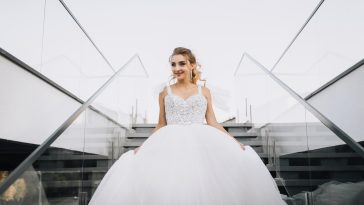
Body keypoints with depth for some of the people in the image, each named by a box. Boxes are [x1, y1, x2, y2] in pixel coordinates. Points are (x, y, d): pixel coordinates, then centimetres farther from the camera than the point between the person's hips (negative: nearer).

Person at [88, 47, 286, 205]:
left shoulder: (204, 91, 11)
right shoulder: (165, 92, 11)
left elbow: (212, 123, 10)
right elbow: (161, 126, 13)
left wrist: (235, 143, 4)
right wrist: (142, 147, 7)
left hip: (200, 143, 0)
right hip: (171, 145, 0)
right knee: (167, 188, -16)